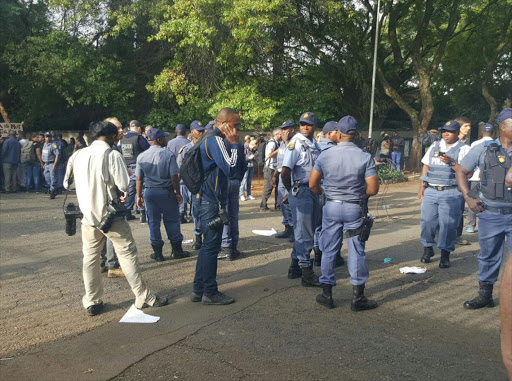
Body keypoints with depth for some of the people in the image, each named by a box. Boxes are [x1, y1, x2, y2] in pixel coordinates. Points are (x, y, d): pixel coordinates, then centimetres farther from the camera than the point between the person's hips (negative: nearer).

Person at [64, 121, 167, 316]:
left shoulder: (78, 155, 2)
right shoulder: (112, 155, -12)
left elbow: (68, 183, 11)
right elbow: (124, 186, -17)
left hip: (88, 214, 4)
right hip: (111, 215, -4)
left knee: (90, 258, 12)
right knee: (128, 254, 4)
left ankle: (92, 302, 19)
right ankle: (144, 296, 10)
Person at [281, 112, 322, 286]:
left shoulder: (315, 144, 11)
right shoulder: (296, 143, -13)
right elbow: (285, 173, -19)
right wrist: (292, 191, -7)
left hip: (313, 192, 8)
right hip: (300, 191, -8)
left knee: (312, 230, 16)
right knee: (304, 233, -3)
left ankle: (295, 266, 29)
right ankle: (307, 274, 5)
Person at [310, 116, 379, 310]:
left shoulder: (325, 155, -6)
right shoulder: (365, 157, -9)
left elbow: (312, 184, -1)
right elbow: (373, 189, -11)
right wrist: (358, 193, 8)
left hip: (331, 207, 1)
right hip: (355, 208, -1)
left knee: (329, 251, 11)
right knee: (357, 252, 7)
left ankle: (327, 294, 19)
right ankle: (358, 297, 13)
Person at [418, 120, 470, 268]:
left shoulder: (463, 149, 1)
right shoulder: (434, 146, 15)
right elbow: (426, 167, 17)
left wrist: (452, 163, -20)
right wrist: (422, 187, 12)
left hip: (451, 193, -4)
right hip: (430, 191, 4)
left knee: (448, 224, -3)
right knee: (427, 221, 4)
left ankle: (445, 254, 8)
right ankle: (427, 248, 21)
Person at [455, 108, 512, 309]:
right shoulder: (483, 149, -1)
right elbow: (461, 171, 6)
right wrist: (468, 197, -2)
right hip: (490, 214, 0)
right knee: (488, 256, 13)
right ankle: (485, 295, 28)